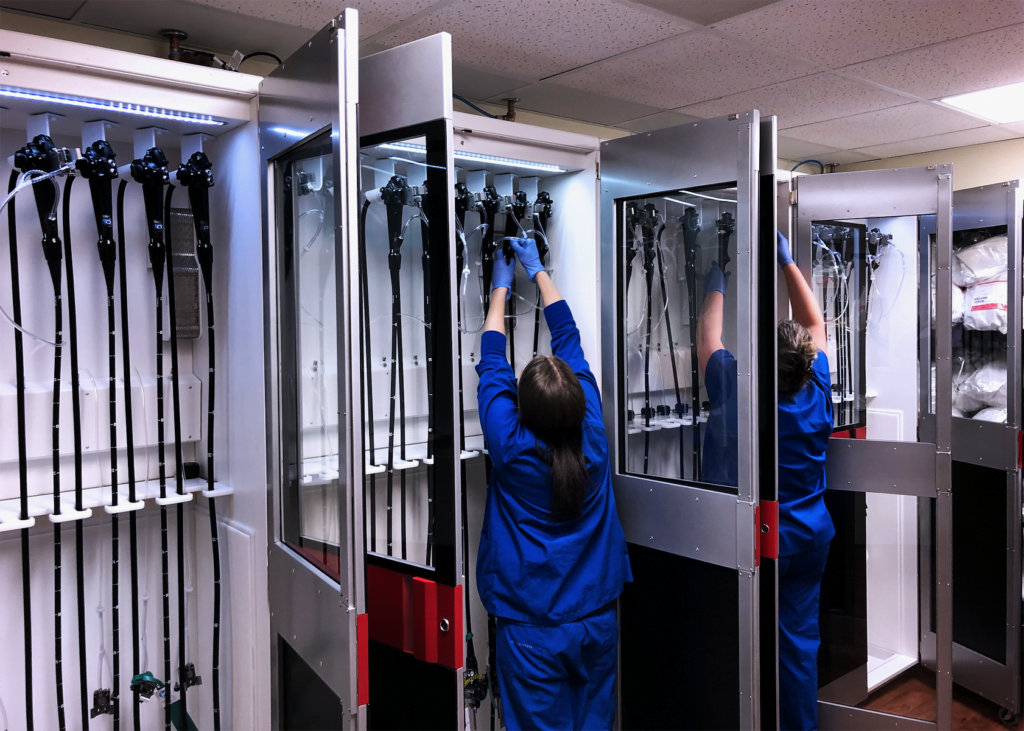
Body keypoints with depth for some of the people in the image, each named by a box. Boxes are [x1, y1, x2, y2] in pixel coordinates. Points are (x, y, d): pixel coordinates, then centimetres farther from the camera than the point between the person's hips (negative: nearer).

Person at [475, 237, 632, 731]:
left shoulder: (511, 448, -19)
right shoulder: (593, 437, -12)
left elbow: (492, 365, -3)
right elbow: (569, 337, 0)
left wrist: (500, 288, 10)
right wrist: (538, 271, 11)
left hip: (532, 629, -3)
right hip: (597, 619, 3)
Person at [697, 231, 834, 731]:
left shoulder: (736, 391, -22)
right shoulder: (817, 393, -10)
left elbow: (707, 338, -3)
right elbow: (815, 323, 5)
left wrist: (716, 289, 13)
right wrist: (788, 262, 11)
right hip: (809, 539, 4)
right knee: (799, 640, 14)